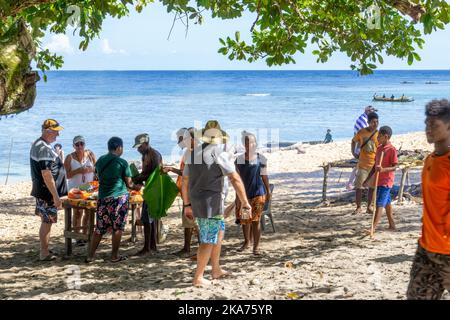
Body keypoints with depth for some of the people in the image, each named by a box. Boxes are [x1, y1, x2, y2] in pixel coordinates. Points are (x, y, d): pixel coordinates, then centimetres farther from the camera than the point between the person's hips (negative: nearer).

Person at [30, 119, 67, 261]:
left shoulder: (37, 145, 12)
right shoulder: (44, 149, -21)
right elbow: (47, 175, -25)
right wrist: (56, 196, -22)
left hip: (40, 191, 10)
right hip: (47, 192, -10)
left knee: (45, 220, 17)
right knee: (47, 221, -2)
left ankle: (44, 249, 26)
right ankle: (44, 253, 5)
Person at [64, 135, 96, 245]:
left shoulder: (90, 154, 3)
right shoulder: (70, 158, -5)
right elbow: (66, 175, -7)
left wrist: (90, 169, -13)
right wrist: (77, 171, -21)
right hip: (75, 189, -3)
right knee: (78, 212, -5)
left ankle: (85, 234, 20)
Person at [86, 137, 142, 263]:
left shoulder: (100, 161, 7)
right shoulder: (122, 162, -7)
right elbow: (129, 184, -4)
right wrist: (137, 187, 18)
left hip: (103, 197, 4)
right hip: (119, 197, -4)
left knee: (99, 228, 10)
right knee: (117, 228, 5)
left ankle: (90, 255, 10)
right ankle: (114, 256, 10)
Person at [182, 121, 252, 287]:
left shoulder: (193, 154, 11)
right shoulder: (221, 154, -10)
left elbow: (185, 182, 15)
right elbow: (236, 180, -14)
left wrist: (187, 205, 21)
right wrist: (245, 202, -7)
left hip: (196, 202, 7)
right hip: (212, 202, -7)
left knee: (219, 231, 22)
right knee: (208, 240, 1)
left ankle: (216, 270, 27)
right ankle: (198, 277, 2)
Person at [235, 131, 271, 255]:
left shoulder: (261, 159, -3)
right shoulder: (239, 159, 0)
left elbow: (264, 176, 6)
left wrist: (268, 191, 8)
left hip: (258, 193, -2)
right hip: (244, 193, 2)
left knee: (256, 219, -5)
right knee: (244, 219, 13)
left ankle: (256, 246, -1)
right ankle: (247, 241, 33)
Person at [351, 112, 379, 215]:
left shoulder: (379, 134, -2)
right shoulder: (361, 132, -5)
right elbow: (353, 141, 13)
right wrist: (353, 153, 3)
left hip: (374, 165, 1)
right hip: (363, 164, -1)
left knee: (372, 186, 7)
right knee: (359, 186, -1)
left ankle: (369, 207, 19)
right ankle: (358, 207, 8)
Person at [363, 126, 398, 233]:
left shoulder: (391, 149, -14)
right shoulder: (379, 148, 11)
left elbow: (394, 167, -16)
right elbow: (375, 166, 17)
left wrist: (383, 169, -33)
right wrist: (367, 180, 16)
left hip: (386, 181, -8)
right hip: (379, 180, 8)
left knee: (379, 204, -11)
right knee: (386, 203, 14)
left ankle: (373, 227, -14)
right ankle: (392, 225, 23)